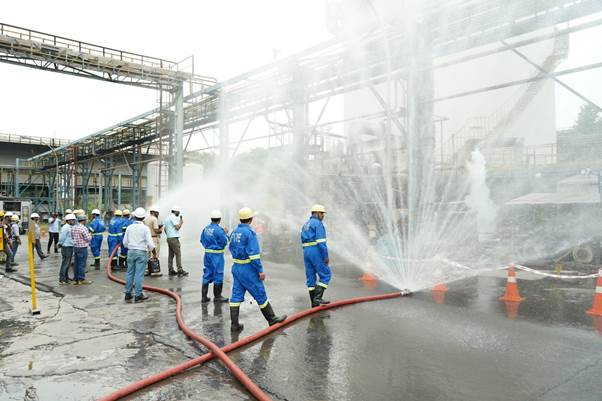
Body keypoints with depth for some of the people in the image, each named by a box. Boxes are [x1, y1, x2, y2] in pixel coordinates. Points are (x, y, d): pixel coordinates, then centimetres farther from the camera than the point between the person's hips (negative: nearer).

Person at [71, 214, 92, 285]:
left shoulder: (73, 227, 8)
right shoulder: (83, 228, -18)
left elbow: (72, 237, 16)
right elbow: (88, 238, -16)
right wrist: (90, 235, 3)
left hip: (75, 247, 8)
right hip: (82, 248, -8)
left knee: (77, 264, 13)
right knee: (82, 264, -1)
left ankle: (76, 279, 18)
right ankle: (82, 279, 6)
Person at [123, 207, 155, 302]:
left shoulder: (129, 227, 2)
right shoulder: (145, 228, -10)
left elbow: (125, 242, 8)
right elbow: (150, 243, -13)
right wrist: (151, 249, 6)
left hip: (131, 251, 4)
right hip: (141, 252, -4)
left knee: (130, 273, 13)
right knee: (139, 274, -1)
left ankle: (128, 293, 20)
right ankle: (138, 295, 3)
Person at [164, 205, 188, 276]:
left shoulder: (167, 218, 19)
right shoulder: (173, 217, -12)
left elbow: (165, 229, 23)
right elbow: (177, 227, -18)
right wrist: (181, 222, -2)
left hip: (169, 238, 10)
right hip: (174, 238, -10)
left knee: (171, 254, 9)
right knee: (178, 254, -8)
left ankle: (171, 270, 10)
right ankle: (180, 270, -10)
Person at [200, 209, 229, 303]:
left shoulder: (206, 229, 4)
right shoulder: (218, 230, -18)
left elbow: (202, 240, 12)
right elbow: (224, 242, -13)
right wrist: (225, 233, 2)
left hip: (207, 253, 7)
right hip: (217, 254, -7)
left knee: (207, 274, 13)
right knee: (218, 275, 5)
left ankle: (204, 296, 16)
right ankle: (217, 296, 13)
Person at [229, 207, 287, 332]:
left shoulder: (234, 232, 7)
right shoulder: (250, 232, -17)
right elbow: (254, 254, -20)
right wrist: (260, 270, -17)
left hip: (236, 268, 8)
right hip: (248, 269, -7)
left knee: (236, 295, 8)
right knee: (260, 295, 5)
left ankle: (234, 324, 11)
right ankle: (272, 319, 17)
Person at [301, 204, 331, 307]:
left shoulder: (305, 225, 19)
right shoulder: (318, 223, -8)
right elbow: (321, 242, -17)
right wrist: (326, 256, -16)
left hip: (306, 252, 8)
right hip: (316, 252, -8)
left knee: (311, 277, 8)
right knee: (325, 275, -1)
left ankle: (314, 303, 11)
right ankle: (317, 298, -10)